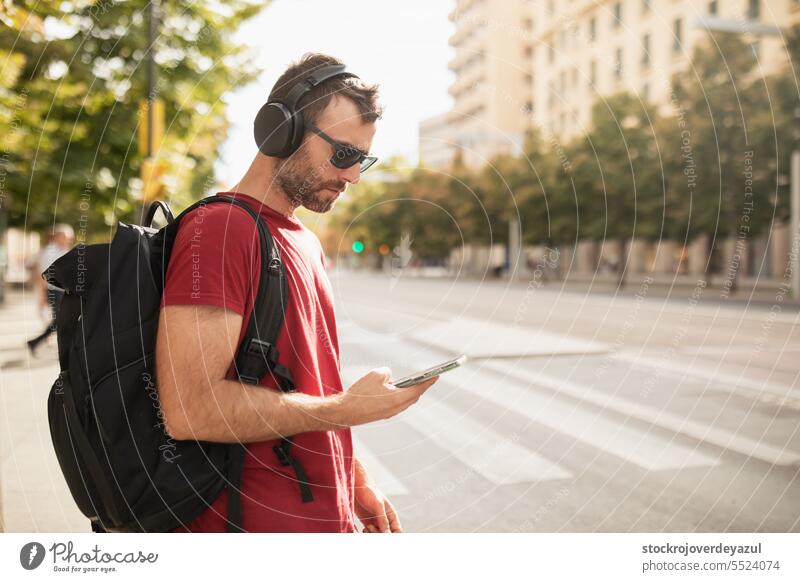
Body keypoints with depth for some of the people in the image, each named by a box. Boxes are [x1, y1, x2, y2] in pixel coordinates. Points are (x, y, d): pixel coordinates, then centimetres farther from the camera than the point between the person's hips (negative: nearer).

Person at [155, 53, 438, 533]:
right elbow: (189, 408, -27)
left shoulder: (308, 244, 11)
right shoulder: (218, 229, -18)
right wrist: (347, 408, -21)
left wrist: (356, 482, 12)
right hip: (256, 521, -8)